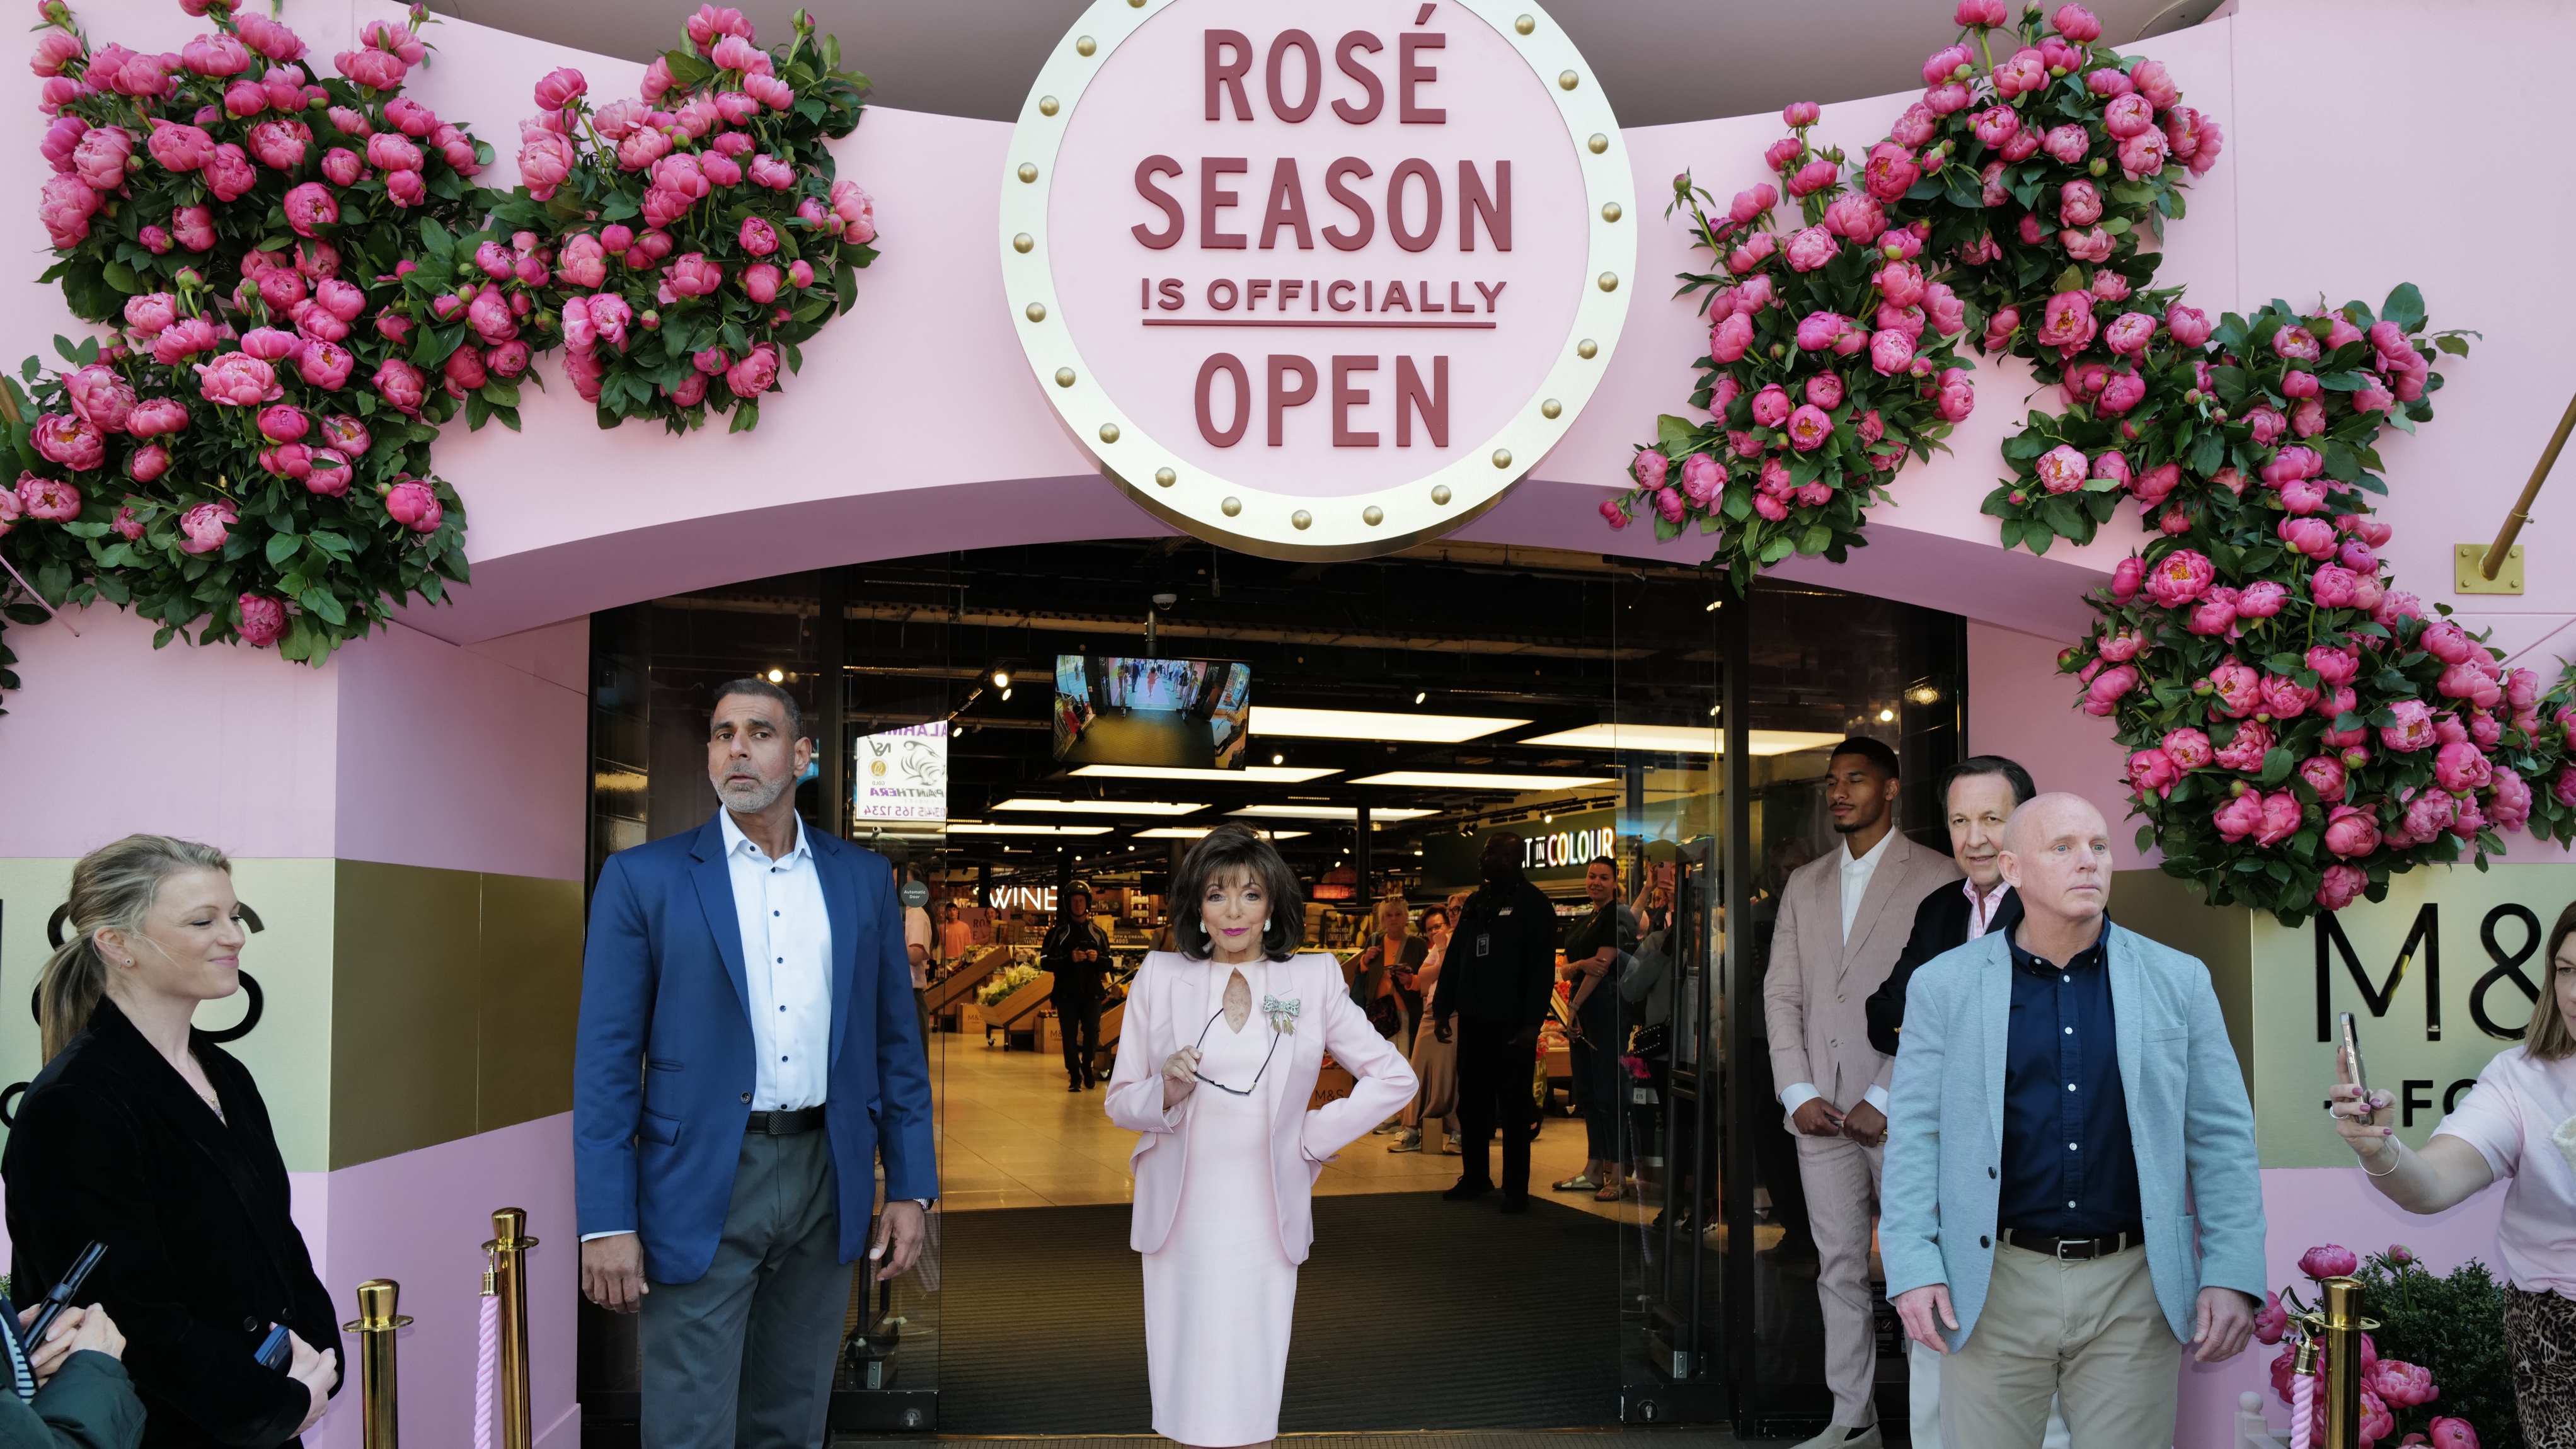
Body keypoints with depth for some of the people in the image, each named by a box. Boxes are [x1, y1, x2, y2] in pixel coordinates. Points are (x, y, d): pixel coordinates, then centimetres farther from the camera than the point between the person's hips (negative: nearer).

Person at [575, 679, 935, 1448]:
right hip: (701, 1184, -3)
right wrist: (606, 1222, -10)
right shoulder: (644, 877, -2)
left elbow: (895, 1040, 10)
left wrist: (910, 1186, 5)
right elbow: (606, 1060, -5)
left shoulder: (862, 877, 8)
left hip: (827, 1181, 3)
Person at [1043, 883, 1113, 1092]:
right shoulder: (1058, 932, 2)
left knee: (1092, 1032, 1)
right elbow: (1045, 962, -4)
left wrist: (1098, 959, -11)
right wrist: (1069, 959, -18)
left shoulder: (1097, 932, 10)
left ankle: (1087, 1066, 25)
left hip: (1092, 992, 2)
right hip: (1066, 992, -2)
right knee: (1070, 1035, -1)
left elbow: (1109, 963, 12)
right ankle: (1075, 1076, 7)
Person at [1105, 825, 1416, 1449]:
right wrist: (1168, 1091, -14)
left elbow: (1394, 1077, 7)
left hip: (1264, 1223, 0)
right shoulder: (1159, 976, 4)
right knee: (1186, 1399, 2)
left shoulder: (1314, 980, 2)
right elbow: (1119, 1101, 6)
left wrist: (1313, 1138, 0)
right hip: (1179, 1223, 1)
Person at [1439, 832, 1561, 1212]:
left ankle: (1516, 1188, 6)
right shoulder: (1477, 902, 14)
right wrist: (1445, 1006, 11)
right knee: (1471, 1102, 11)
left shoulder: (1533, 904, -8)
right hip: (1473, 1019, 7)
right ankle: (1475, 1177, 22)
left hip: (1512, 1023, -7)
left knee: (1514, 1107, 0)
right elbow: (1455, 956, 16)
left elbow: (1542, 967, -15)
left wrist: (1532, 1021, -20)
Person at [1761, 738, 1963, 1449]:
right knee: (1839, 1268, 8)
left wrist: (1887, 1099, -13)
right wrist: (1797, 1092, 0)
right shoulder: (1804, 884, 16)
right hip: (1820, 1109, 5)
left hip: (1901, 1112, -5)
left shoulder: (1938, 879, -1)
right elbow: (1781, 992, 13)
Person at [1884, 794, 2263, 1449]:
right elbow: (1915, 1136, 0)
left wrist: (2232, 1275, -3)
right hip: (1996, 1284, -1)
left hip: (2134, 1285, 1)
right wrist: (1912, 1267, -9)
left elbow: (2222, 1135, 4)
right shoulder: (1943, 987, 2)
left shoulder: (2179, 982, 5)